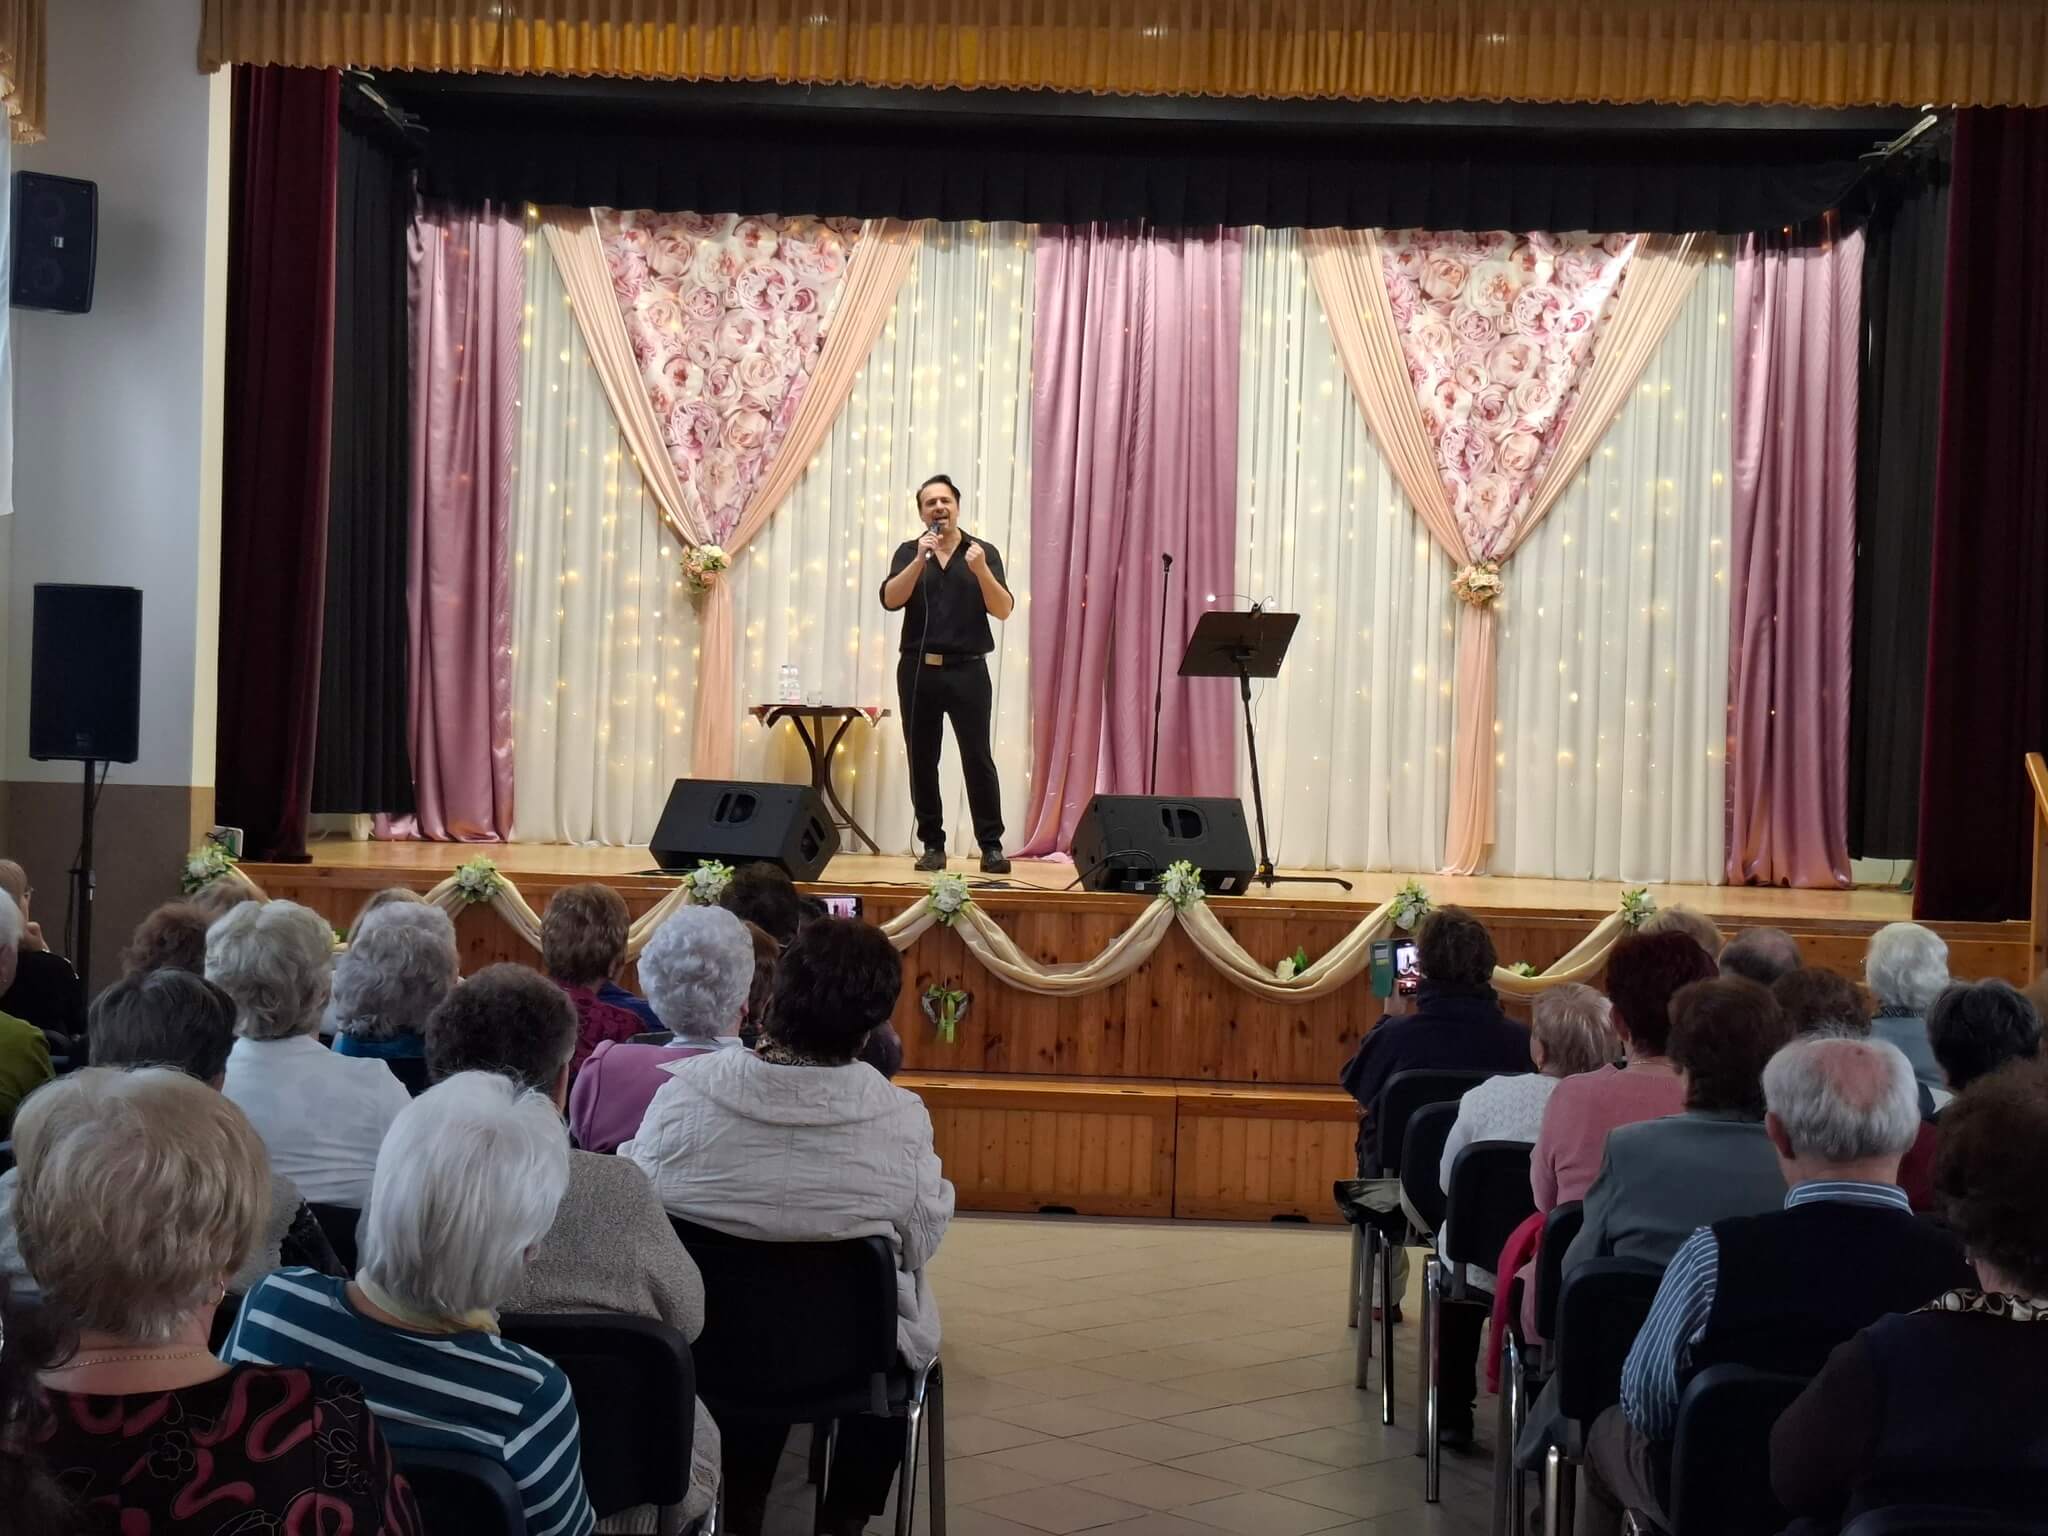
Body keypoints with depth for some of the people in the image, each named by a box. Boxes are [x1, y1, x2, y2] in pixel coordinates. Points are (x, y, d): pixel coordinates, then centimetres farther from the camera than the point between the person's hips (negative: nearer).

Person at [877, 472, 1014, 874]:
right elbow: (890, 599, -8)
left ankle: (991, 845, -1)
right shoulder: (909, 552, 8)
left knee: (977, 758, -6)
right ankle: (932, 845, 11)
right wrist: (920, 560, -20)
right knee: (922, 760, 3)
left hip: (967, 670, -2)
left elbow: (1003, 610, -5)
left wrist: (981, 571, -21)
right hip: (918, 669, 2)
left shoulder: (983, 552, 5)